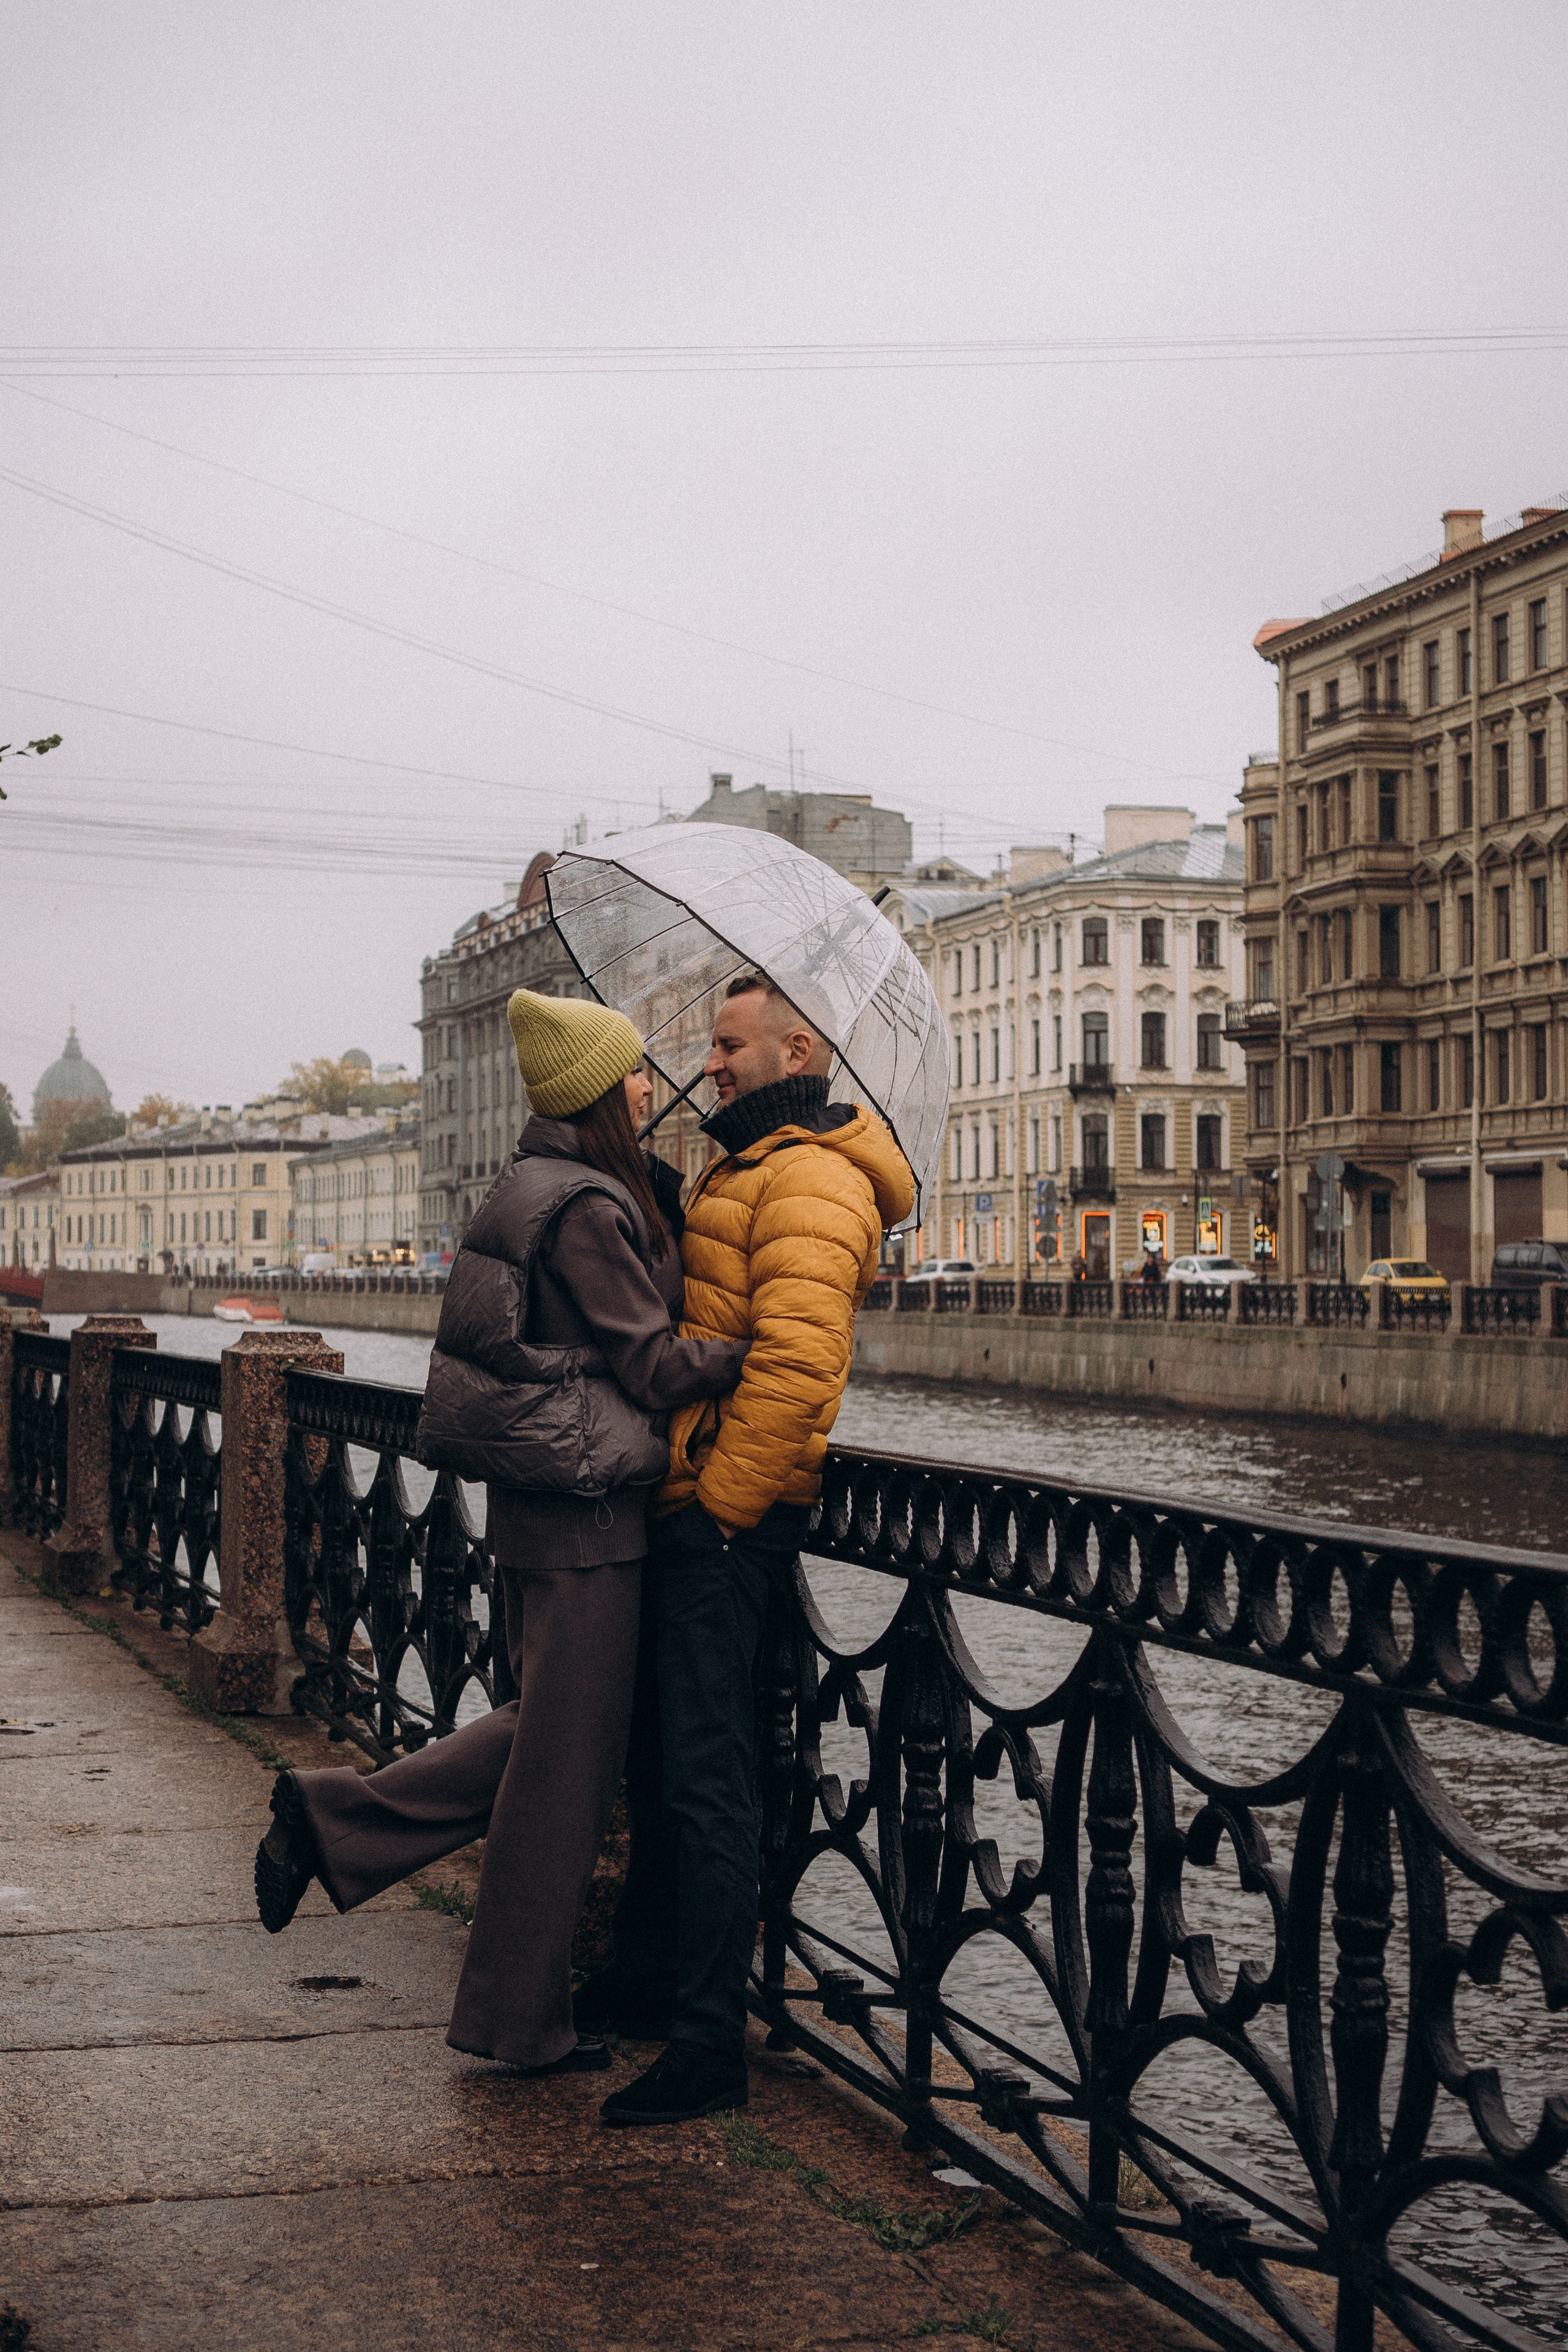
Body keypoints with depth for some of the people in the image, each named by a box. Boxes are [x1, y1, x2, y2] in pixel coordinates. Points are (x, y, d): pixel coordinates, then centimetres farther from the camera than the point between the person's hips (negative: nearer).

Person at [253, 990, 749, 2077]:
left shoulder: (541, 1188, 14)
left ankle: (333, 1816, 14)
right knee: (565, 1761, 2)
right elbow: (651, 1363, -16)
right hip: (586, 1508, -9)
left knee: (547, 1732, 19)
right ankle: (524, 2019, 13)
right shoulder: (588, 1207, -16)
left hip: (535, 1502, 9)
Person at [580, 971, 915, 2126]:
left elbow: (796, 1359, -24)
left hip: (728, 1517, -11)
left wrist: (722, 1499, -20)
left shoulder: (809, 1180, -14)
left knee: (705, 1771, -9)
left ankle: (709, 2044, -5)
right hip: (697, 1509, 11)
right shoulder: (750, 1170, 21)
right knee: (662, 1752, 19)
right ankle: (643, 1979, 32)